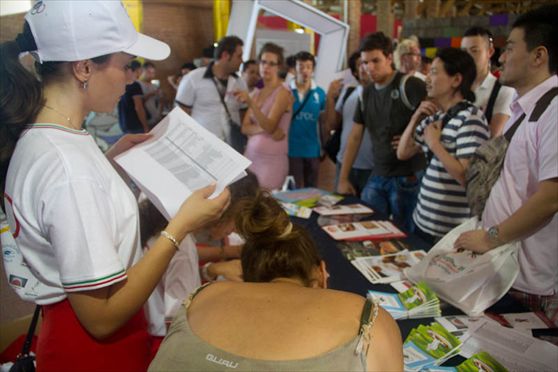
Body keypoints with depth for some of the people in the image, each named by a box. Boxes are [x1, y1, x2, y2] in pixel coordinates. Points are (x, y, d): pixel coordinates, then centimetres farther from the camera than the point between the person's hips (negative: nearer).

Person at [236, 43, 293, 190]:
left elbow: (269, 126, -19)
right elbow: (245, 128, 6)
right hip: (250, 155, 6)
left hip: (272, 159, -6)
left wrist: (250, 103, -31)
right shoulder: (256, 93, 12)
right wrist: (263, 129, -14)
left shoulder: (283, 93, -7)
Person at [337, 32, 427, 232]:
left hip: (407, 178, -6)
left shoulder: (409, 85, -11)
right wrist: (343, 178, 12)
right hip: (377, 177, 6)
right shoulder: (367, 93, 10)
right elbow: (355, 137, 13)